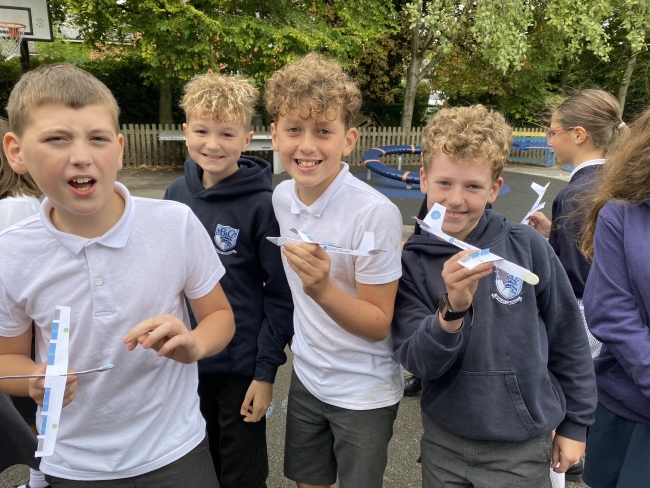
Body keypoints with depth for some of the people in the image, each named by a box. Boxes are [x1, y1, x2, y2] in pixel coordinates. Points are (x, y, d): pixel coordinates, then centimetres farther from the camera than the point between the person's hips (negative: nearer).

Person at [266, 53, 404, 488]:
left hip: (364, 393, -5)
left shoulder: (376, 213, -26)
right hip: (306, 376, 5)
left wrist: (322, 288, -35)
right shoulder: (282, 196, -6)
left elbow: (379, 325, -21)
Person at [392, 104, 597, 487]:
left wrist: (576, 423, 5)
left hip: (522, 445, -1)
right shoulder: (413, 261, -11)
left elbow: (568, 336, -2)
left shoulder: (527, 246, -14)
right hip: (443, 441, 1)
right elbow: (419, 363, -15)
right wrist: (452, 310, -33)